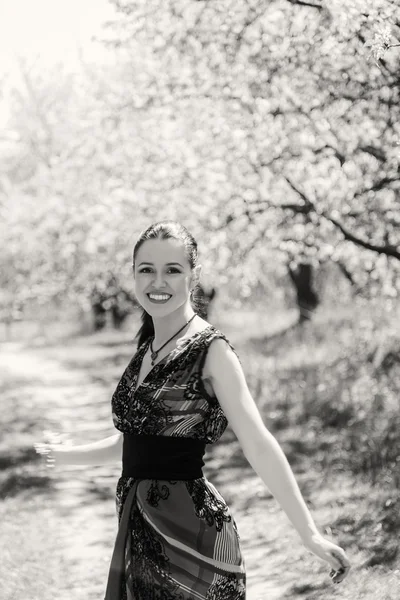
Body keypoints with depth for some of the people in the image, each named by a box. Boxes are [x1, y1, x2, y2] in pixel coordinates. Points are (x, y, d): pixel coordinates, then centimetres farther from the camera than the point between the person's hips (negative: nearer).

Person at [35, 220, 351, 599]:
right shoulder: (148, 348, 10)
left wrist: (309, 534, -25)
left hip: (188, 530, -7)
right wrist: (67, 456, 35)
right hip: (138, 526, 7)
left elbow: (257, 445, -19)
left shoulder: (210, 350, -11)